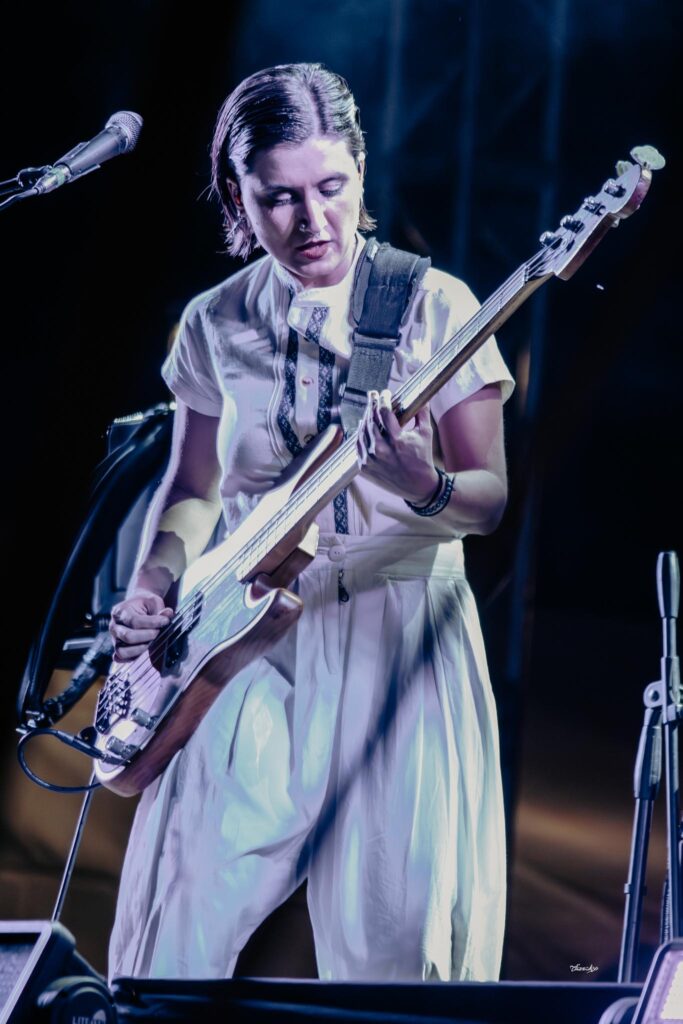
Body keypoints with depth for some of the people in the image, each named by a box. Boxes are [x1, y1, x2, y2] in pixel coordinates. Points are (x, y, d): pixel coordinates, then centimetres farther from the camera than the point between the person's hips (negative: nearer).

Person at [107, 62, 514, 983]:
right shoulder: (217, 324, 5)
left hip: (399, 637, -2)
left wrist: (427, 491, -25)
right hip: (254, 643, 3)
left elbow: (494, 499, -4)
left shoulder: (433, 307, -5)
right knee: (178, 931, -1)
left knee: (399, 936, -5)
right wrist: (150, 591, -2)